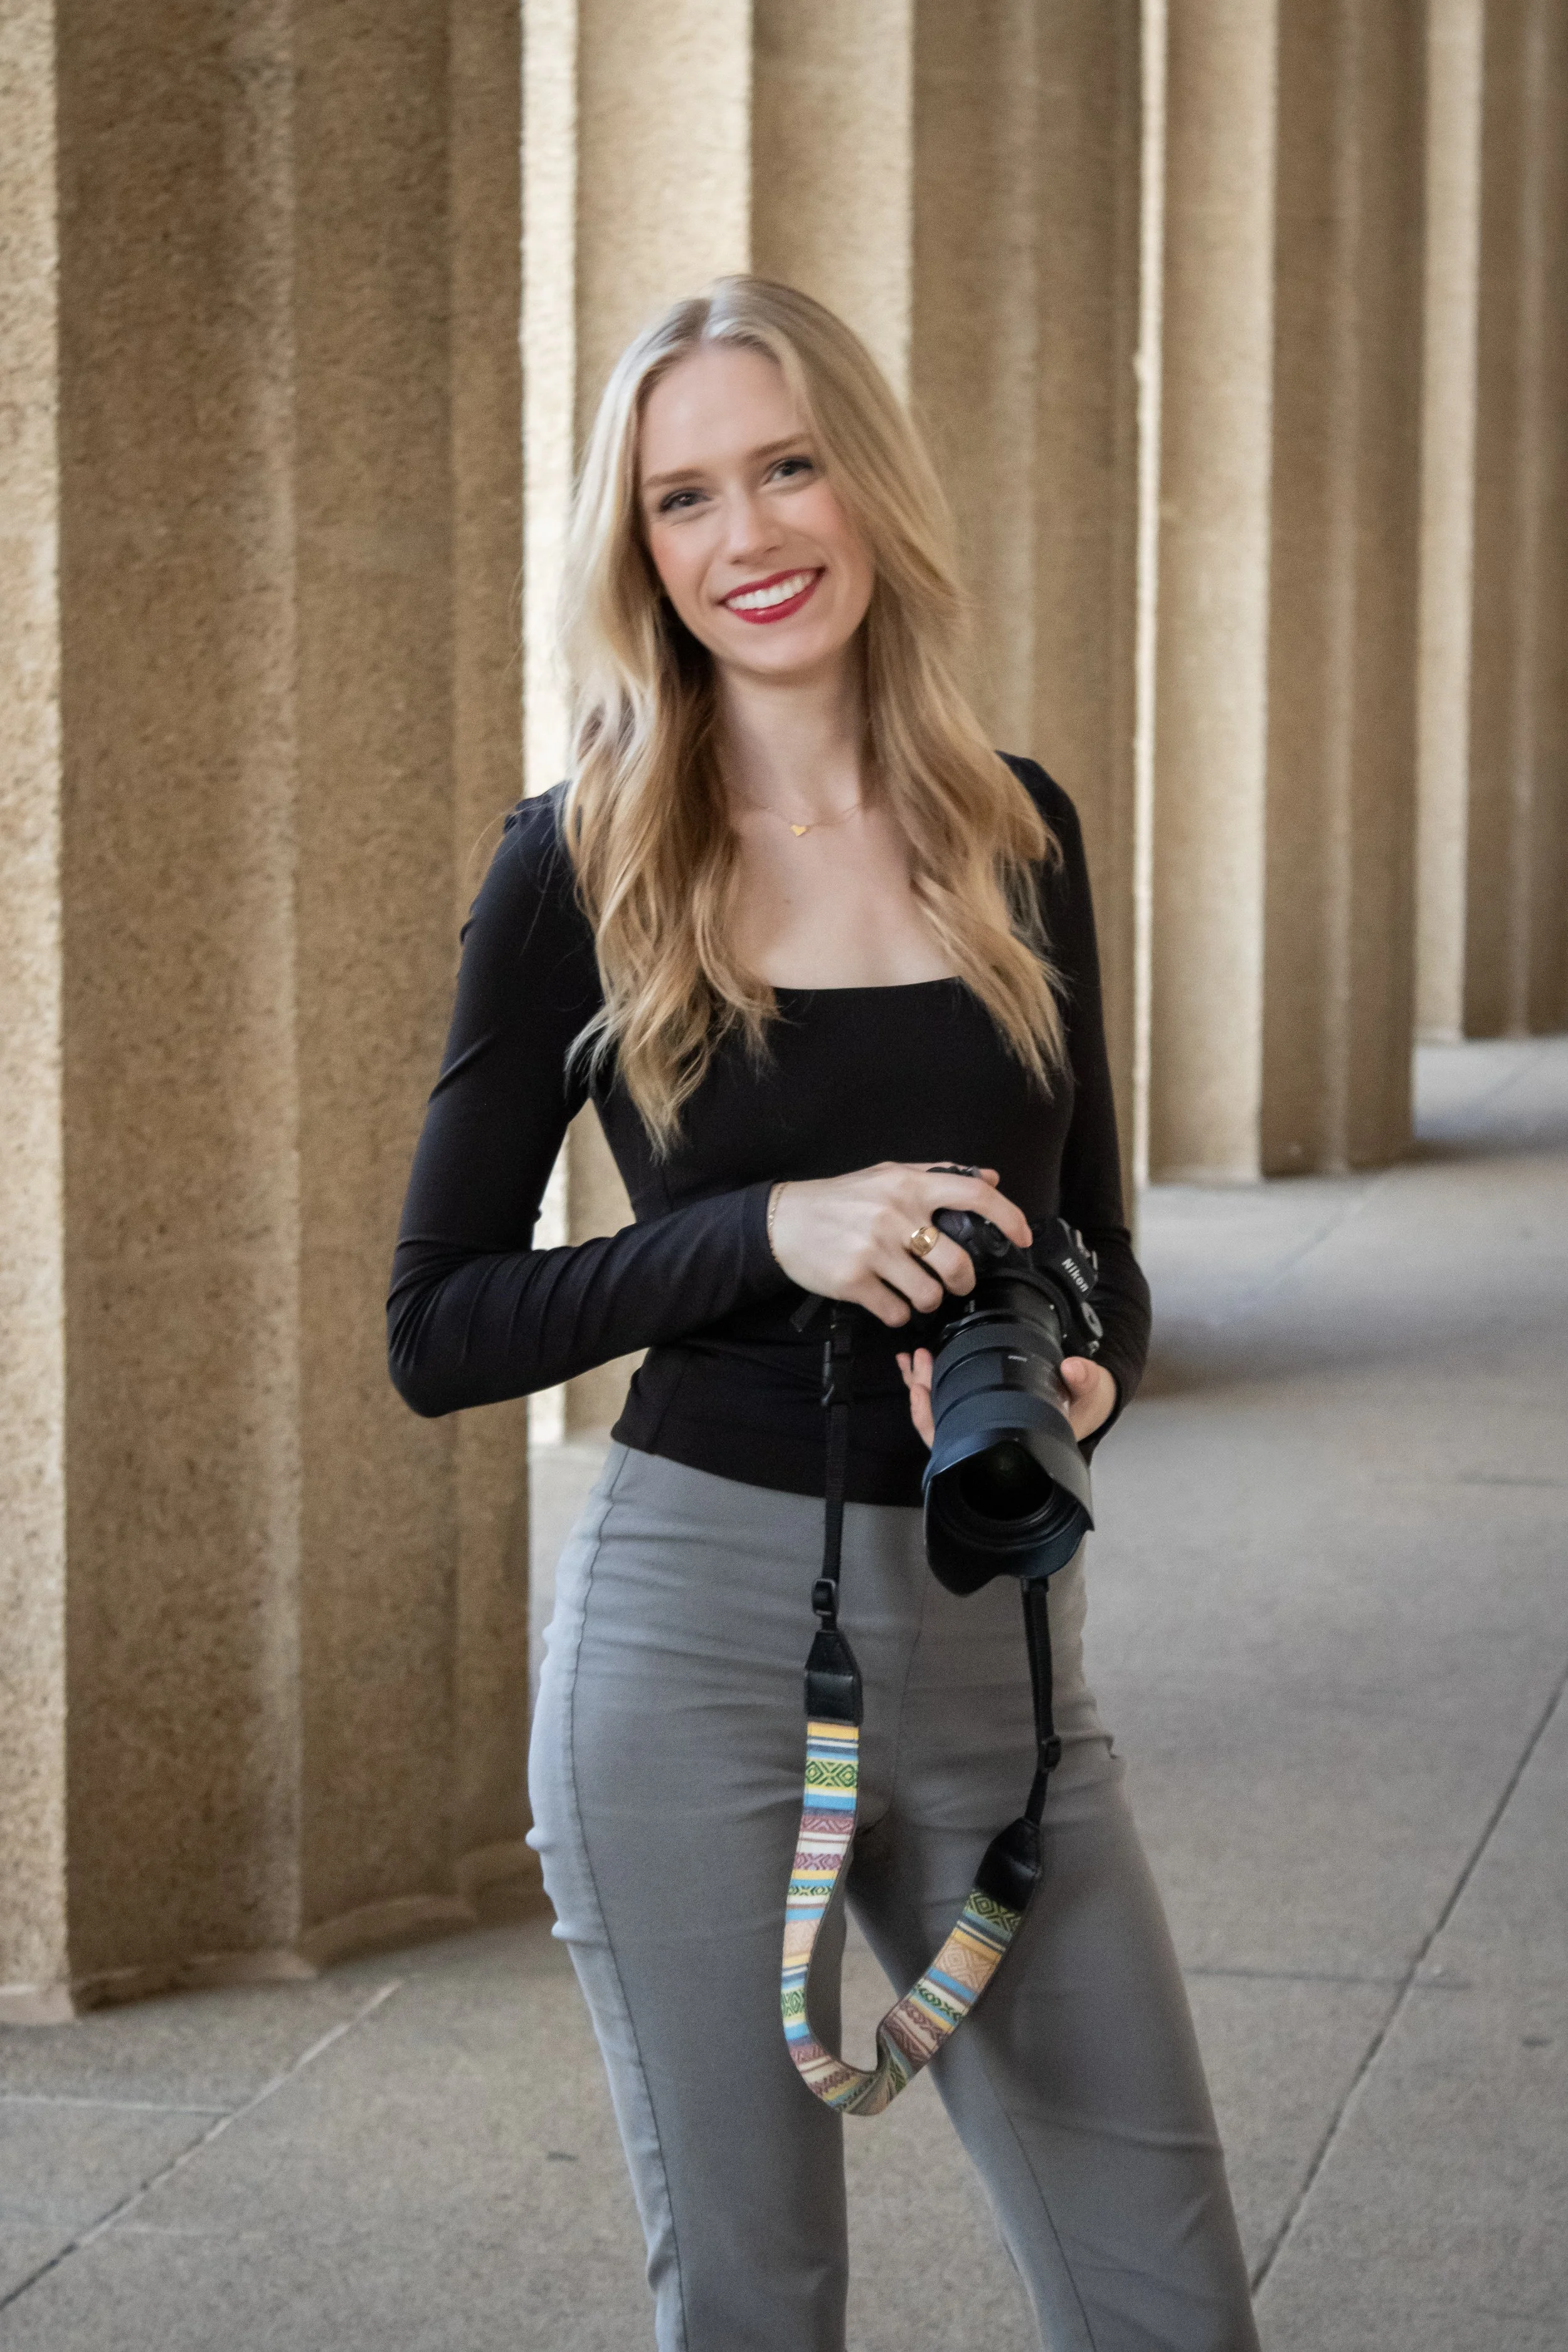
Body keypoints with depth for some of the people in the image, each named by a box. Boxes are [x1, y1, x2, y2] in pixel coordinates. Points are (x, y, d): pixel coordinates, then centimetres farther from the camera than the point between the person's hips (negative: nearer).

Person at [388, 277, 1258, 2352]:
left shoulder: (1015, 836, 7)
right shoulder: (583, 864, -3)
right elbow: (438, 1327, -3)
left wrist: (1081, 1382, -8)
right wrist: (774, 1236, -16)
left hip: (999, 1642, 3)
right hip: (702, 1627, -3)